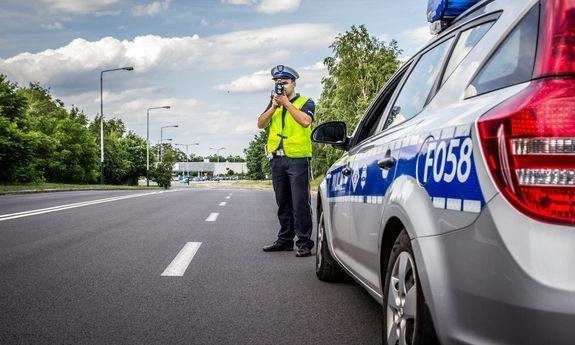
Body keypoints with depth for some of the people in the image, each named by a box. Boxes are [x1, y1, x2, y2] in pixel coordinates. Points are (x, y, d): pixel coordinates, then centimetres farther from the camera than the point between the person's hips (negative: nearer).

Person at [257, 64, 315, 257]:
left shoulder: (305, 102, 4)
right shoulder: (274, 104, 18)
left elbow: (305, 120, -16)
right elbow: (260, 124, 6)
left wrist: (286, 103, -10)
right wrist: (274, 106, -7)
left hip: (298, 158, -5)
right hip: (277, 159, 5)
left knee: (300, 203, -8)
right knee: (283, 203, 11)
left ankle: (304, 243, -6)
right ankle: (285, 240, 19)